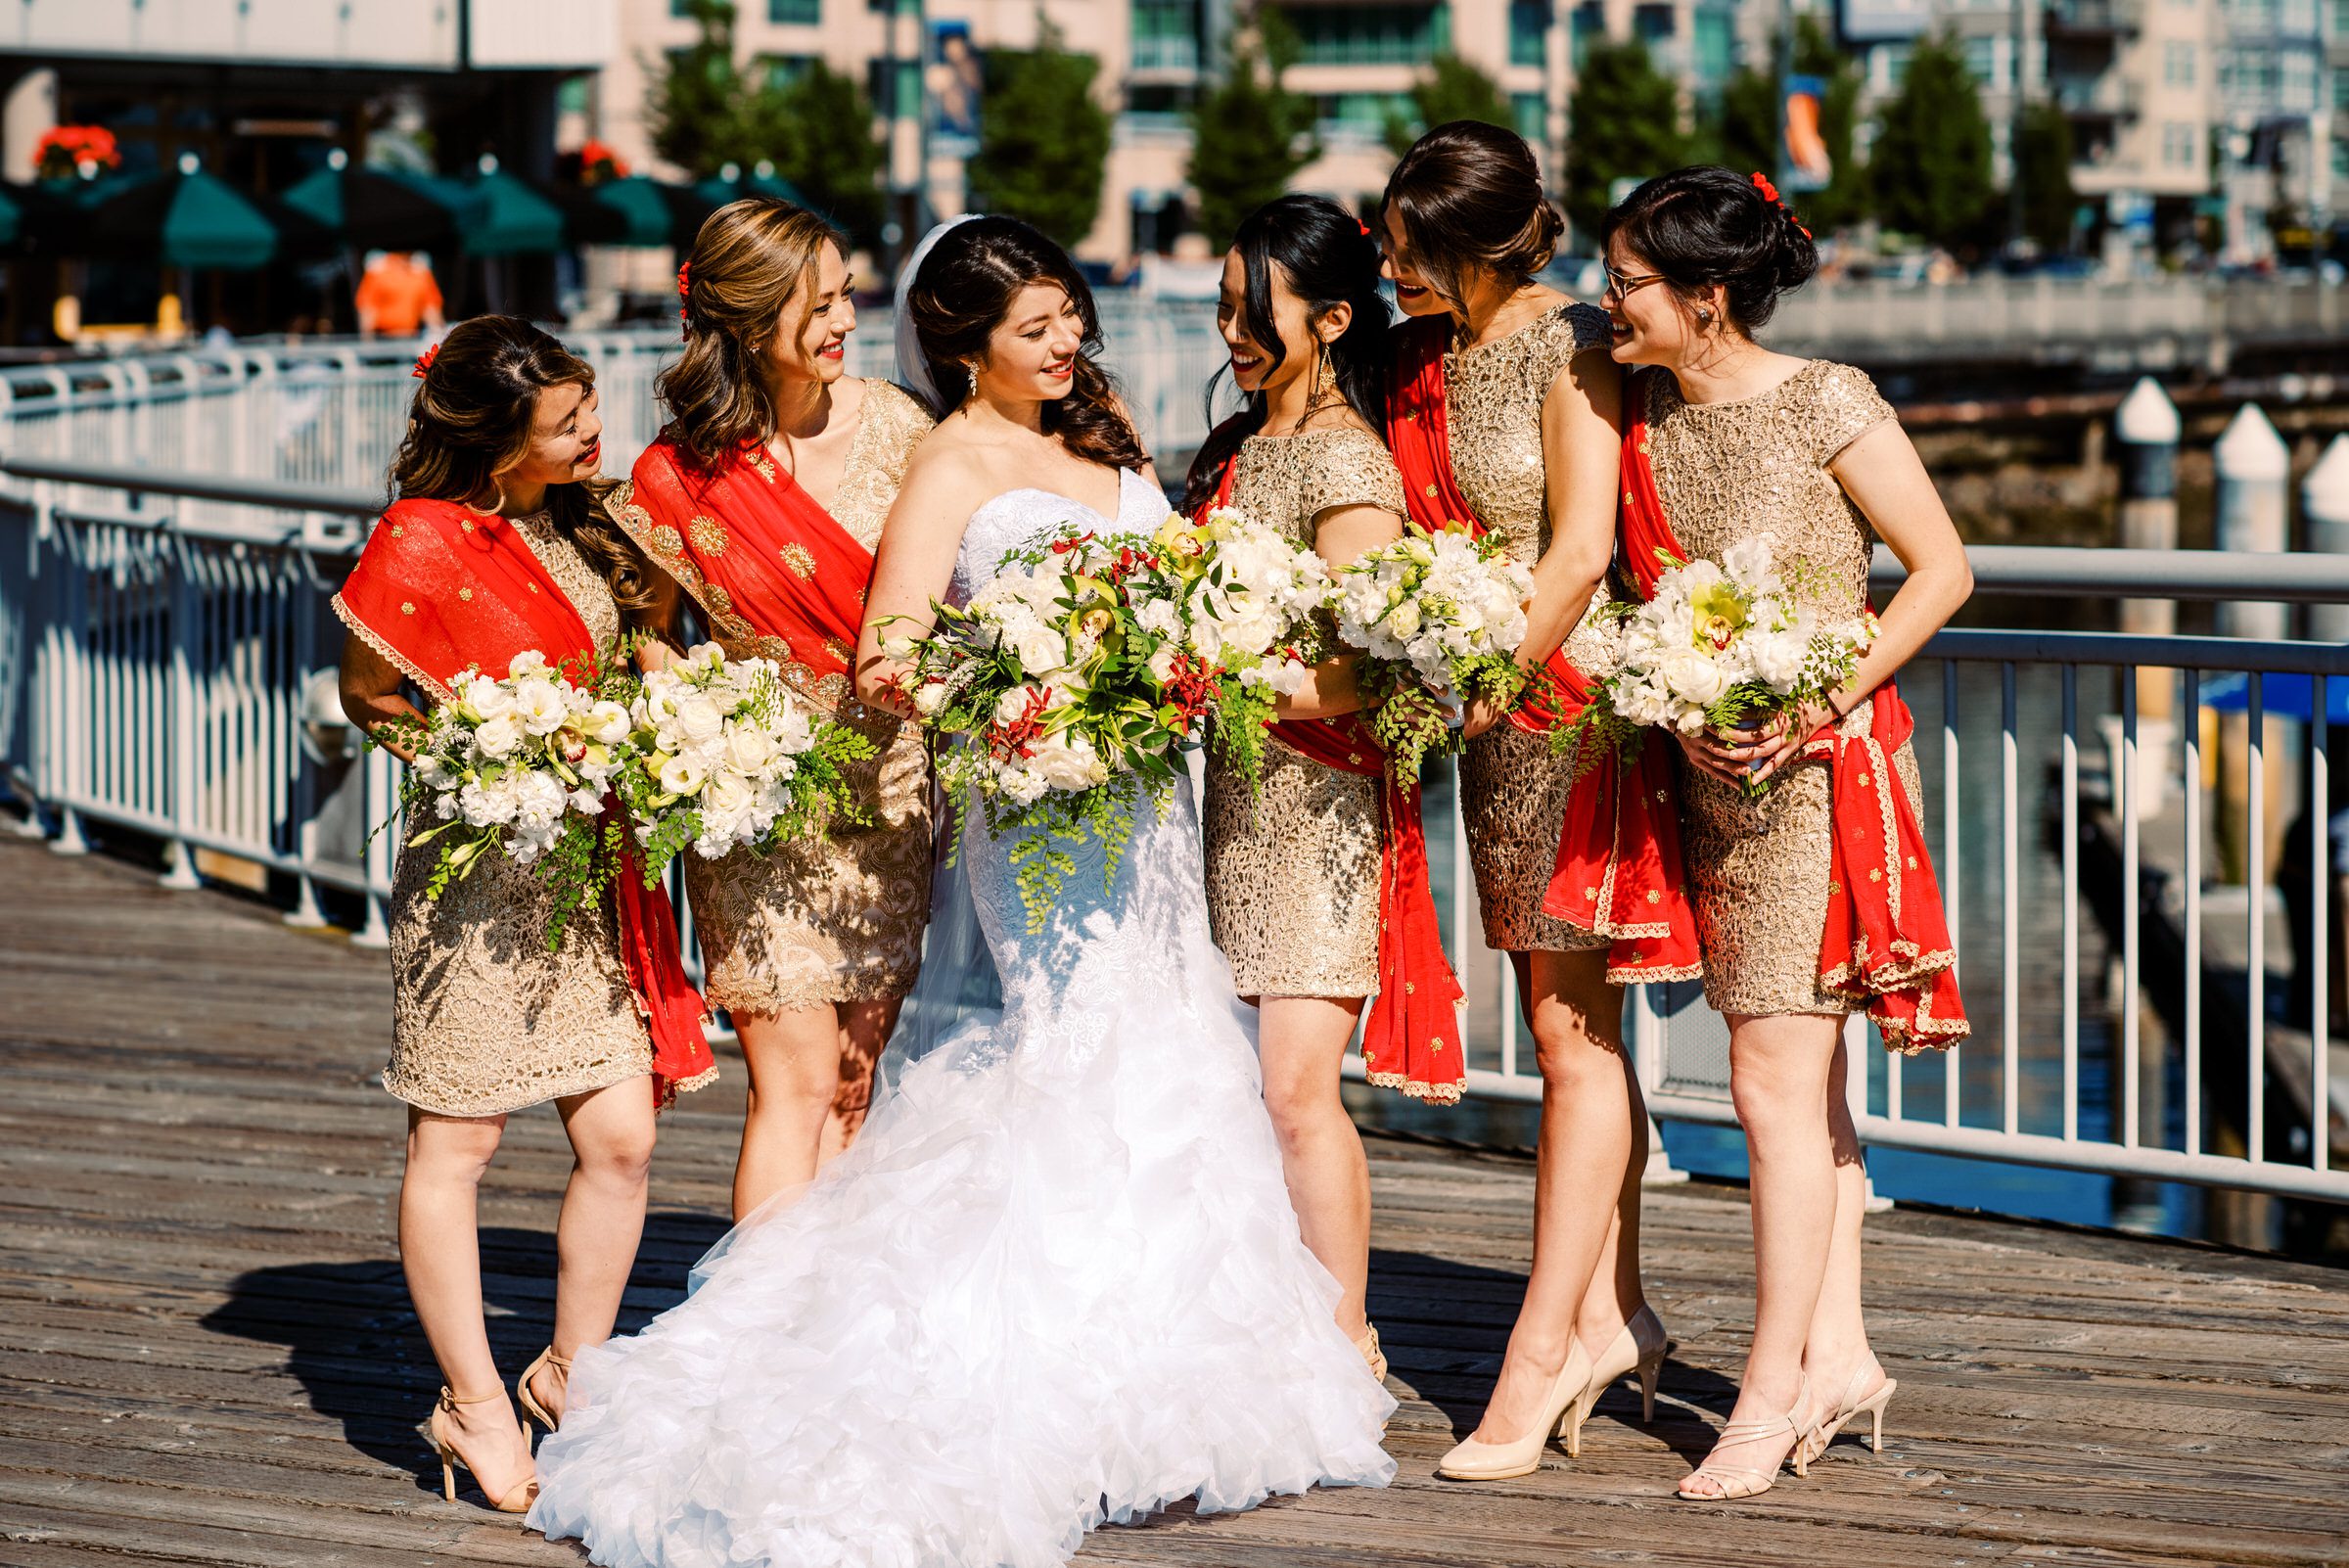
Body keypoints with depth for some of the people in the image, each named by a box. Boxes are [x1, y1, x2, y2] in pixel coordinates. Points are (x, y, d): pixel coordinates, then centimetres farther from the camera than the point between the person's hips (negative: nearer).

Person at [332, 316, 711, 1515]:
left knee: (619, 1136, 4)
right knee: (455, 1140, 2)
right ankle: (474, 1405, 12)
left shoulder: (574, 525, 9)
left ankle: (571, 1372, 22)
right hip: (480, 871, -7)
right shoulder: (425, 542, -12)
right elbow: (369, 695, -3)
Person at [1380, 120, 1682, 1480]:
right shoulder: (1428, 356, 11)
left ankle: (1539, 1355, -5)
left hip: (1569, 696, -8)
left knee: (1574, 1029, -5)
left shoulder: (1567, 347, -13)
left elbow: (1582, 548, -19)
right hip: (1499, 710, 8)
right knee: (1571, 1024, 13)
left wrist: (1485, 688, -15)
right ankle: (1612, 1314, 20)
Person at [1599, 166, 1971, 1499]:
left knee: (1775, 1082, -7)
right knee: (1807, 1081, 12)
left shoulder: (1824, 403, -13)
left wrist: (1815, 706, -16)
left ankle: (1771, 1392, -2)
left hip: (1822, 767, -6)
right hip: (1717, 777, 6)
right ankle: (1839, 1352, 20)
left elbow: (1943, 570, -9)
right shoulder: (1646, 416, 5)